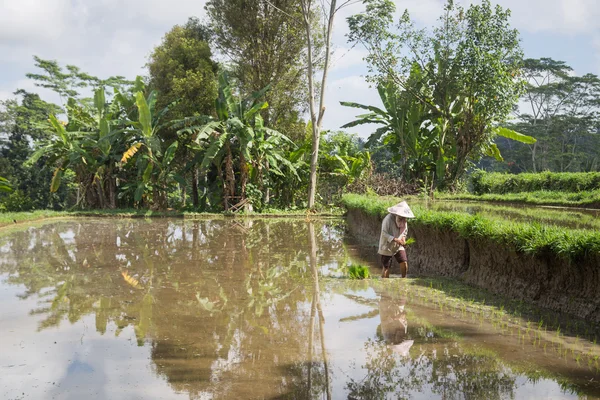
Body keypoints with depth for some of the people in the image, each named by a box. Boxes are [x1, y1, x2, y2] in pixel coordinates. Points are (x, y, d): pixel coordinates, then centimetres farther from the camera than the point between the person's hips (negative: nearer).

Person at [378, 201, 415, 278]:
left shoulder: (404, 220, -1)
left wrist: (403, 238, -6)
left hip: (398, 246, 5)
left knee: (404, 263, -5)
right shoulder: (388, 219, -22)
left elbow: (405, 231, 15)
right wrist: (395, 239, -30)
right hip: (387, 246, -5)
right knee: (386, 267, -1)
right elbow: (384, 233, -22)